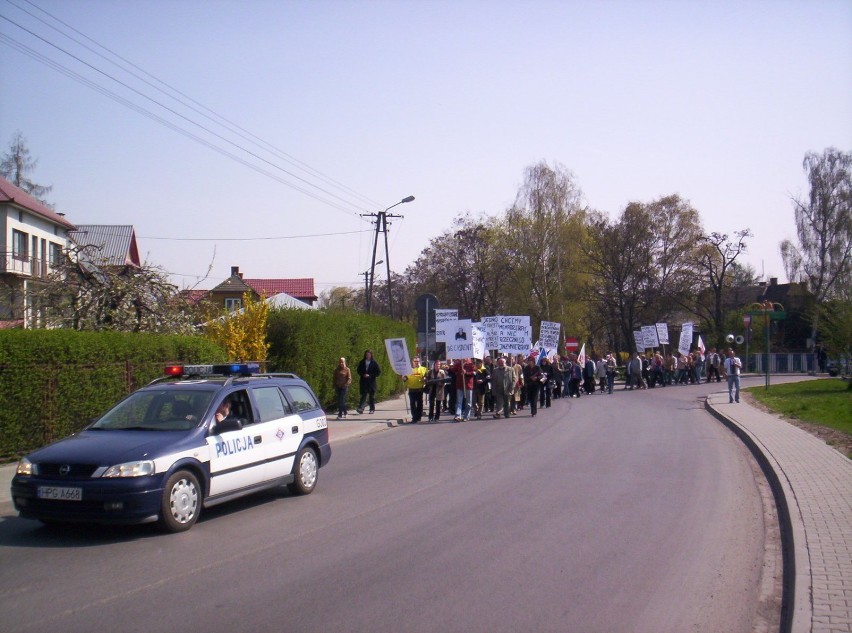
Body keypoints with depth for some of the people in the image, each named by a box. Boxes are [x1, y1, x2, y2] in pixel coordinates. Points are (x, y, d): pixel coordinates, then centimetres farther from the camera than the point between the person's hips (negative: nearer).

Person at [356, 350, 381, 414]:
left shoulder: (374, 363, -1)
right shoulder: (362, 362, 7)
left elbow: (378, 371, -2)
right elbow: (359, 370, 13)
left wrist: (370, 375, -10)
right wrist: (363, 375, -7)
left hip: (371, 382, -1)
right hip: (363, 381, 1)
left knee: (372, 395, 4)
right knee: (363, 395, -7)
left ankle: (372, 409, 12)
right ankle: (360, 408, -16)